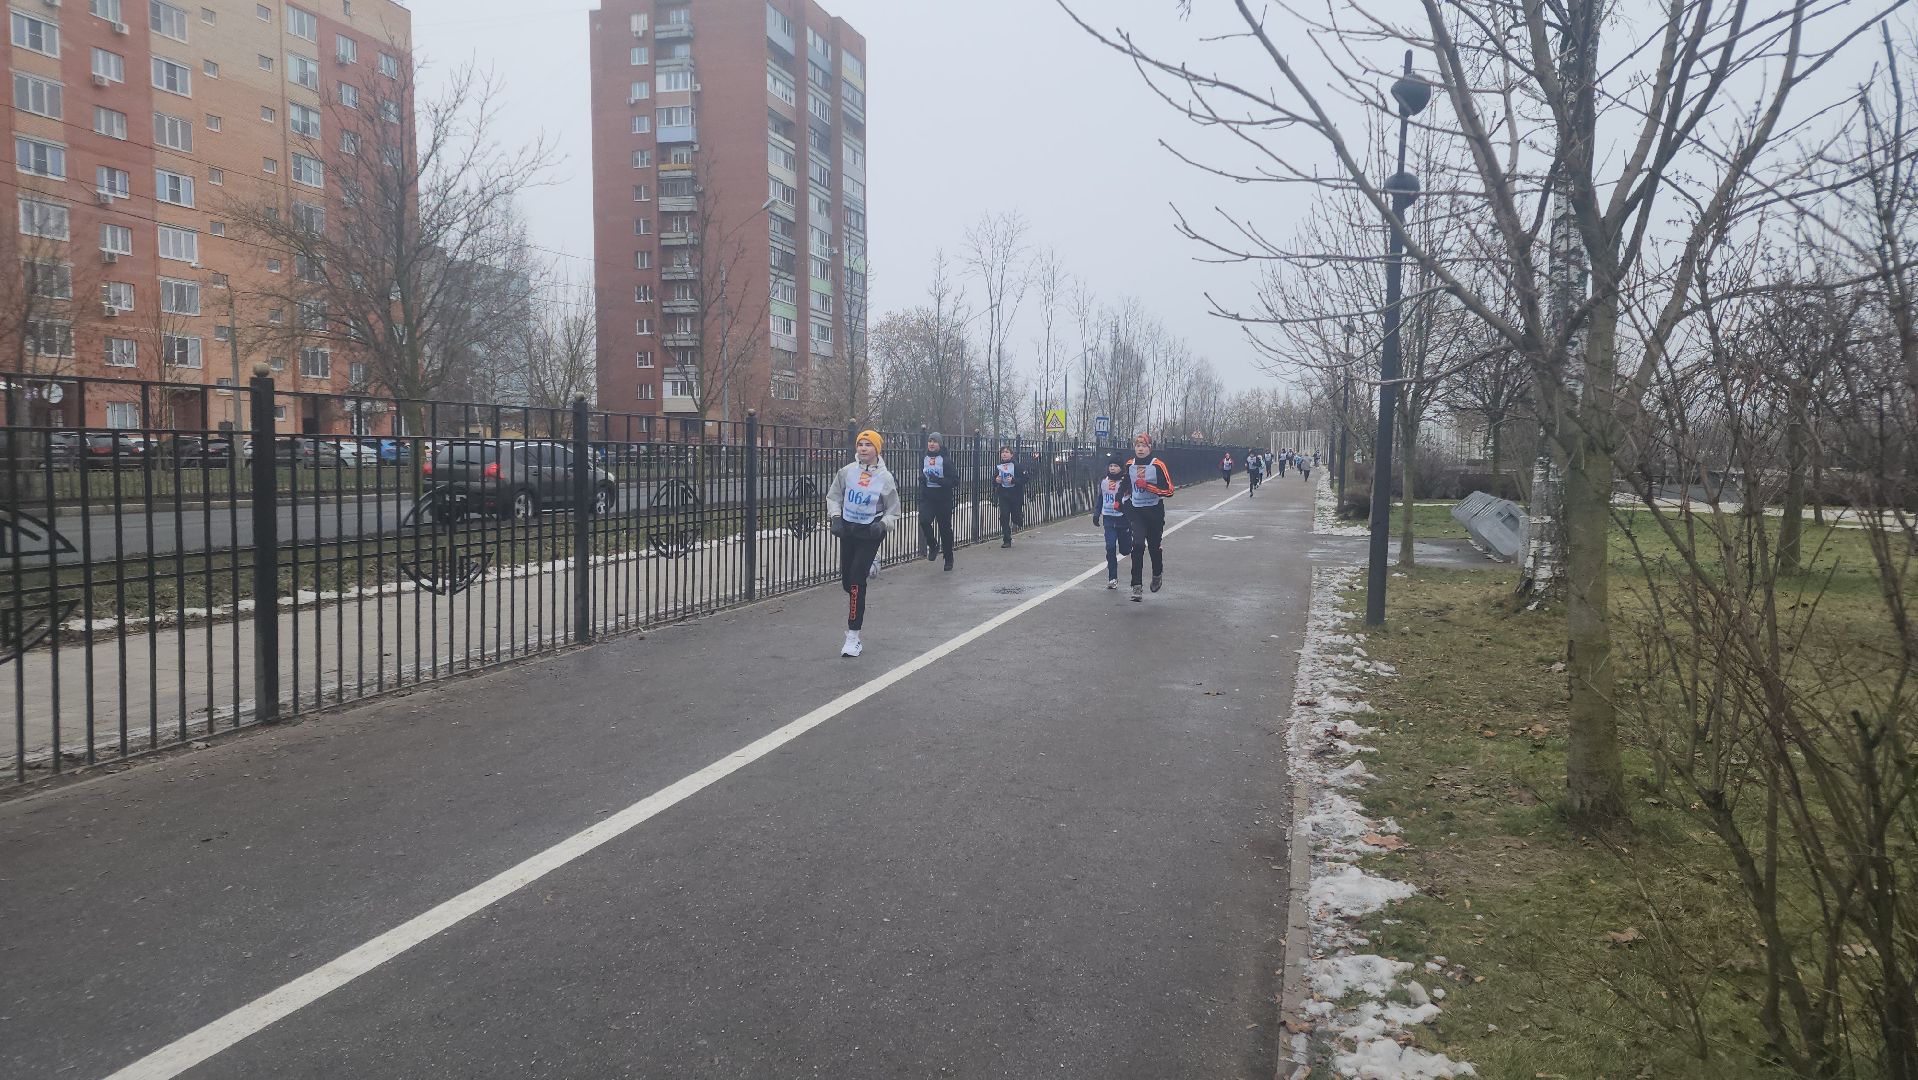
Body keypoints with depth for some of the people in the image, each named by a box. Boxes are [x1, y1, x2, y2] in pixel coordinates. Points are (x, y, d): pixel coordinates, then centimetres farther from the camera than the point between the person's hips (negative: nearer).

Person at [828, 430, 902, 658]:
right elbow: (833, 497, 9)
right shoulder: (847, 472, -3)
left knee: (856, 581, -13)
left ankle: (853, 637, -10)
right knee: (846, 581, 11)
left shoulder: (885, 478, -8)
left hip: (870, 533, -4)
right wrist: (836, 517, -6)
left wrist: (882, 525, -17)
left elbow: (893, 512, 1)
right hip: (847, 530, 4)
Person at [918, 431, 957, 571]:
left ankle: (949, 559, 19)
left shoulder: (946, 460, -6)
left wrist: (938, 480, -23)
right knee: (924, 520, -23)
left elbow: (954, 481, -10)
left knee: (945, 528, 5)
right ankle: (933, 546, 1)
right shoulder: (924, 460, 8)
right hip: (927, 498, 3)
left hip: (943, 499, -3)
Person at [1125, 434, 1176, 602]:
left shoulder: (1158, 465, -11)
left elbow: (1169, 491, -15)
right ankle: (1137, 586, -14)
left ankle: (1157, 574, 43)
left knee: (1155, 546, 12)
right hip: (1135, 511, 2)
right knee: (1138, 545, -14)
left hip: (1154, 512, -2)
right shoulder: (1129, 465, 4)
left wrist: (1147, 486, -23)